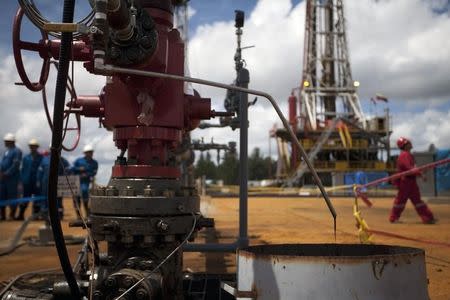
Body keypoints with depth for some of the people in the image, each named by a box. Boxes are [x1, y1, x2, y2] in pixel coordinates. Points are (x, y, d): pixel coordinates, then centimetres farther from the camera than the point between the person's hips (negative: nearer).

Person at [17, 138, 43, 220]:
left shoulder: (41, 157, 1)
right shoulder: (26, 158, 11)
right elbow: (22, 170, 12)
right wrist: (22, 180, 2)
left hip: (37, 182, -2)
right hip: (27, 182, 3)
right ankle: (21, 215, 9)